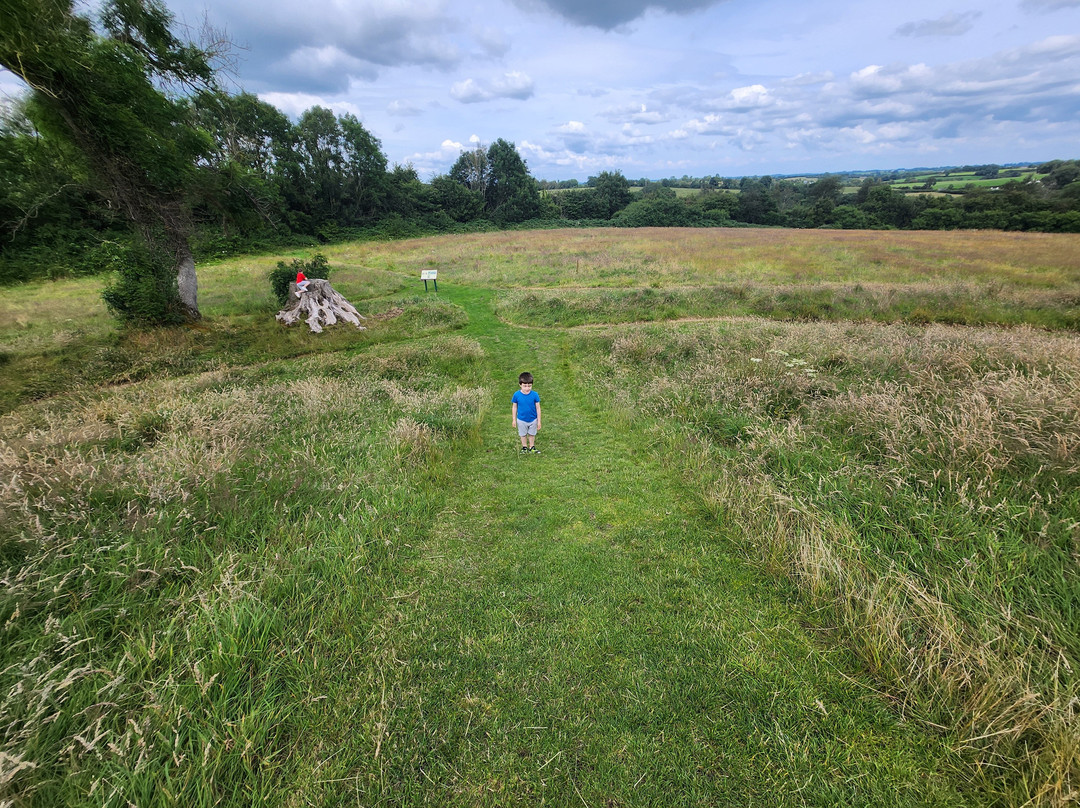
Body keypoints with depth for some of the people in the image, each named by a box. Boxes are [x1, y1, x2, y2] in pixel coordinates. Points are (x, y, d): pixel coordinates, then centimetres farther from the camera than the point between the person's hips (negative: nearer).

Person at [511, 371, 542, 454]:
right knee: (523, 434, 18)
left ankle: (532, 447, 38)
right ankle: (524, 447, 38)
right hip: (521, 420, 0)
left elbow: (538, 408, -9)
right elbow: (514, 407, -3)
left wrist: (539, 421, -5)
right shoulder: (517, 395, -17)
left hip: (533, 419, 0)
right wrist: (514, 419, 1)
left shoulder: (535, 394, -18)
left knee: (532, 434, 19)